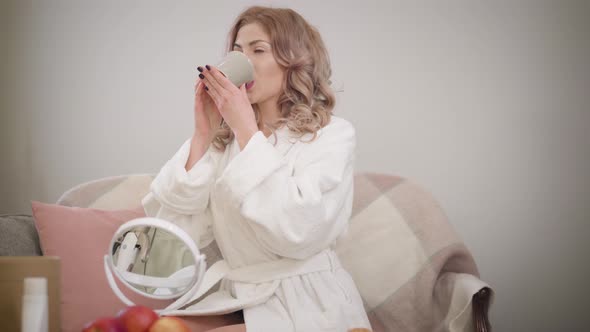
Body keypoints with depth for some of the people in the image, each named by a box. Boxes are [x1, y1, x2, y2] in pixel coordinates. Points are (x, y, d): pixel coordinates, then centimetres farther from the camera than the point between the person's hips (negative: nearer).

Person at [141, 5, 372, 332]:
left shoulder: (332, 134, -5)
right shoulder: (224, 139, 7)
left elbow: (296, 232, -22)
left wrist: (246, 129, -16)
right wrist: (203, 134, -7)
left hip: (307, 304, -4)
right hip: (236, 300, 4)